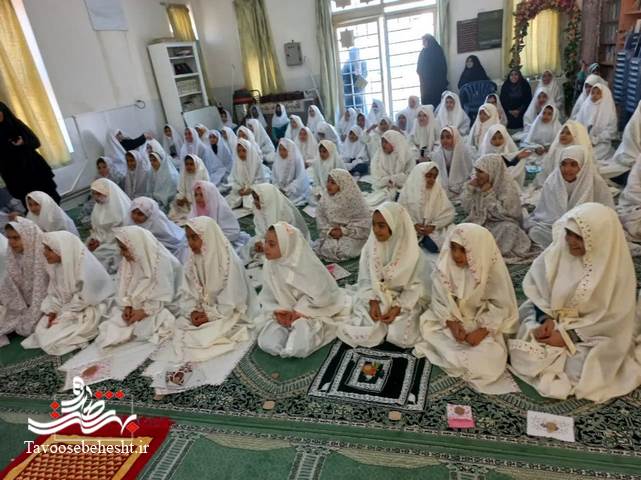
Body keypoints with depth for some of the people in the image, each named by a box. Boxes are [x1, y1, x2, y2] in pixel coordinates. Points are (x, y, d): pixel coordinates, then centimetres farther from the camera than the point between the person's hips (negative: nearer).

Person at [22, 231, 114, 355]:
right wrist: (52, 311, -8)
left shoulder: (86, 266, -29)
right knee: (41, 331, 3)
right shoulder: (56, 264, -4)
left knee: (54, 341, -11)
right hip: (68, 307, 8)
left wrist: (62, 316, -17)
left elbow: (84, 300, -23)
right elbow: (54, 291, 6)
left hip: (88, 310, -8)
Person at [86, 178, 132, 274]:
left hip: (115, 242, -7)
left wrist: (100, 241, -17)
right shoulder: (99, 204, 3)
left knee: (96, 254, -20)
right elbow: (95, 226, 10)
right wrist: (93, 239, -7)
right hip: (100, 239, 7)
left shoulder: (119, 206, -18)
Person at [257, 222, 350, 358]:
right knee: (267, 344, -16)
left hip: (311, 314, -4)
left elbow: (323, 298, -21)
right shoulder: (269, 266, -6)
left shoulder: (308, 266, -24)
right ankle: (293, 331, 11)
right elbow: (267, 298, 3)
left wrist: (298, 313, -18)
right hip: (283, 315, 5)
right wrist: (276, 312, -15)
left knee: (298, 348, -25)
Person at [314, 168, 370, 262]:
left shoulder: (354, 198, -13)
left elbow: (363, 221, -12)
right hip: (331, 233, 4)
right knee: (319, 248, -18)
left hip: (352, 234, -4)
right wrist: (329, 230, -17)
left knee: (343, 250, -27)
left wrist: (344, 231, -20)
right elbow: (320, 216, 0)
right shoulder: (326, 197, -3)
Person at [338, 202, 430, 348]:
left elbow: (417, 287, -10)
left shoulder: (412, 253, -15)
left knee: (401, 337, -21)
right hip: (375, 298, 2)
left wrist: (397, 309, -19)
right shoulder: (370, 247, -7)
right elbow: (365, 280, -2)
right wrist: (373, 303, -17)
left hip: (405, 301, -1)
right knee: (365, 334, -18)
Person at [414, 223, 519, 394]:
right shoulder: (445, 265, -14)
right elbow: (439, 300, -8)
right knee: (428, 329, -20)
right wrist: (451, 323, -22)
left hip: (484, 325, -2)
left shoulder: (494, 270, -19)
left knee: (488, 358, -20)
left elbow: (501, 306, -13)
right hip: (450, 320, 2)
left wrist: (482, 331, -24)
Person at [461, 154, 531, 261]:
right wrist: (470, 187, -13)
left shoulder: (508, 186, -15)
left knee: (508, 228, -35)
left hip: (503, 225, -3)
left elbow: (503, 213, -21)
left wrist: (489, 193, -23)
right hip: (480, 222, 3)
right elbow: (467, 207, 0)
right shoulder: (479, 183, -1)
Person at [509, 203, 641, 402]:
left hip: (593, 334, -2)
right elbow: (537, 286, -3)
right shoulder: (559, 249, -11)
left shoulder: (618, 267, -19)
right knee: (522, 353, -16)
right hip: (550, 320, 3)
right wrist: (545, 319, -18)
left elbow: (614, 319, -15)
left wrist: (569, 336, -20)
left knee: (576, 371, -21)